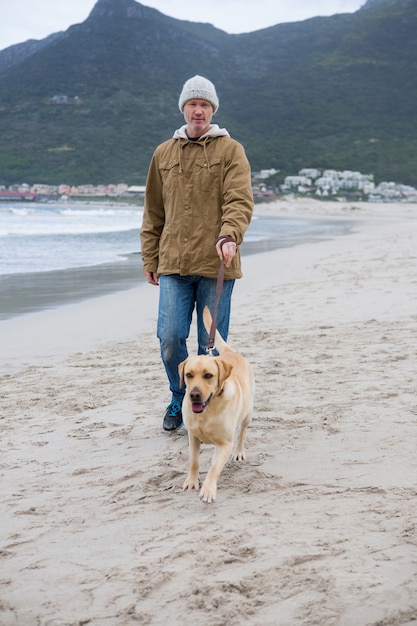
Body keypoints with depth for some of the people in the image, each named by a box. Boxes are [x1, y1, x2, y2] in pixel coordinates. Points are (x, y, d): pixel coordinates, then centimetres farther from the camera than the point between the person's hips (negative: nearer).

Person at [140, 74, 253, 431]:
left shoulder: (231, 151, 4)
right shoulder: (164, 154, 15)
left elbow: (240, 201, -9)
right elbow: (153, 212, 18)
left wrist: (229, 235, -28)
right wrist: (150, 258, 14)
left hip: (216, 264, -2)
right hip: (173, 263, 3)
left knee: (211, 343, 3)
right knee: (170, 337, -4)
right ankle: (180, 400, 20)